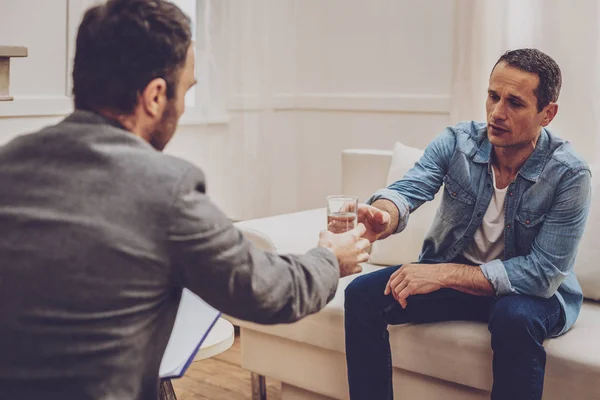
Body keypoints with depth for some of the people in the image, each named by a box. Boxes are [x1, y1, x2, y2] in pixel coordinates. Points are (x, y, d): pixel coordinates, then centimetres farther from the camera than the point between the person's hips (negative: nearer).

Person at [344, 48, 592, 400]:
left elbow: (544, 272, -24)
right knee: (363, 295, -15)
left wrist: (445, 274, -29)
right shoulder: (456, 142, -11)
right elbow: (409, 188, -25)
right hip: (449, 271, 4)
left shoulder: (569, 174, -21)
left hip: (532, 290, -3)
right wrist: (383, 217, -52)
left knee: (515, 319, -37)